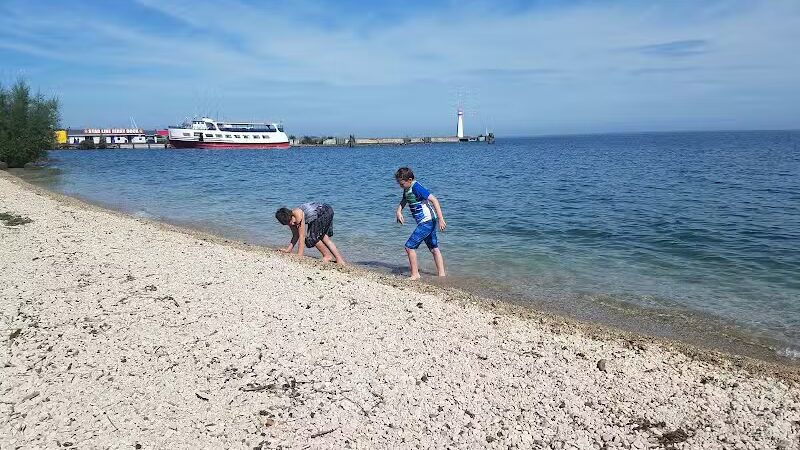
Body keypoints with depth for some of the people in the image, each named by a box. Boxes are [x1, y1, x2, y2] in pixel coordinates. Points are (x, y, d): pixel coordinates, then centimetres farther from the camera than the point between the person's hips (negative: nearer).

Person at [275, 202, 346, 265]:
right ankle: (339, 259, 14)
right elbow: (296, 236, 7)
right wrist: (288, 250, -1)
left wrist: (299, 256, -24)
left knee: (312, 237, -10)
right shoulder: (289, 218, -4)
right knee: (324, 237, 10)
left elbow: (302, 236, -26)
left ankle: (327, 256, 5)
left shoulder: (298, 214, -29)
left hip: (326, 211, -9)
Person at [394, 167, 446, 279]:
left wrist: (441, 219, -27)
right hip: (428, 222, 10)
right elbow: (403, 201, 22)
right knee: (434, 248, 15)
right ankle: (441, 274, 23)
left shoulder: (416, 188, -20)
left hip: (426, 222, -10)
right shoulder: (407, 189, 9)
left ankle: (415, 274, 2)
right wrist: (398, 211, -1)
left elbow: (434, 200, -24)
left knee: (409, 246, -7)